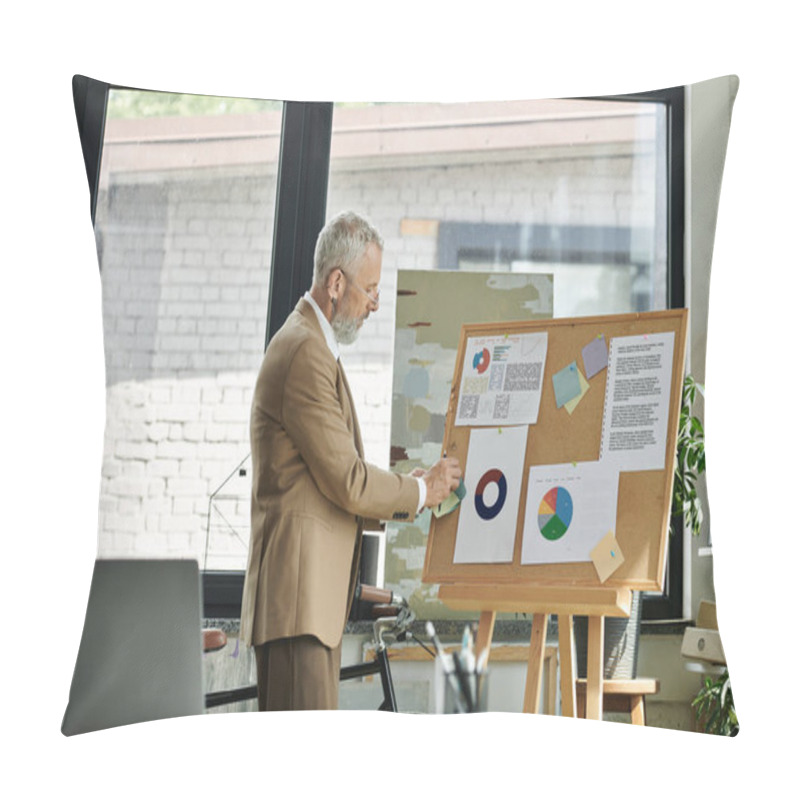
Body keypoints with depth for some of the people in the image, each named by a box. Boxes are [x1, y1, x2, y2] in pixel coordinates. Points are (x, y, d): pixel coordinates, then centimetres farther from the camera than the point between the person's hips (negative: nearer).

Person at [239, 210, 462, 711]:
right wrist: (421, 490, -2)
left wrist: (405, 492, 12)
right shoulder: (306, 353, -15)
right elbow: (346, 481, -16)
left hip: (317, 592, 11)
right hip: (299, 593, -11)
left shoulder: (314, 346, 19)